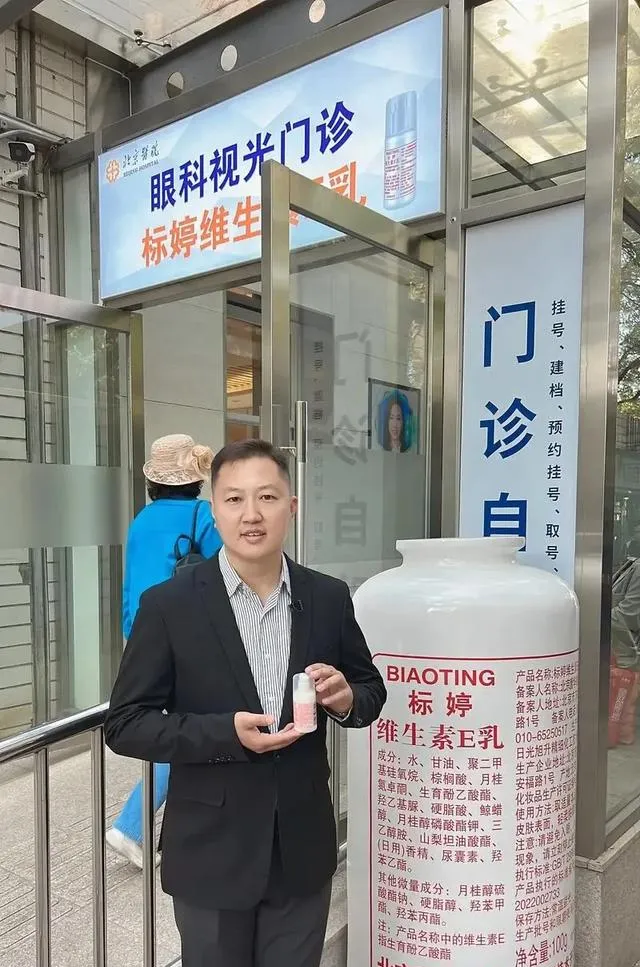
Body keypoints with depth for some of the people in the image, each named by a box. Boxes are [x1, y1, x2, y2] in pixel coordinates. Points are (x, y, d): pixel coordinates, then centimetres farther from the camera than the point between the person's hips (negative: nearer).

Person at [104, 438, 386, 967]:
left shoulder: (329, 597, -4)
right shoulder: (169, 605, -12)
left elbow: (371, 690, 7)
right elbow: (125, 724, -9)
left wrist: (346, 699, -16)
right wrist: (225, 733, -23)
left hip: (303, 846, 3)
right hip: (211, 853, -2)